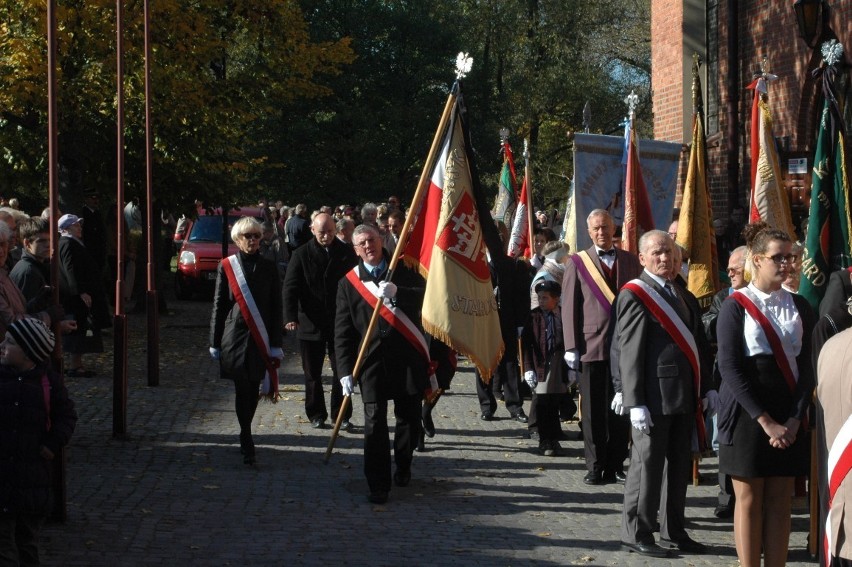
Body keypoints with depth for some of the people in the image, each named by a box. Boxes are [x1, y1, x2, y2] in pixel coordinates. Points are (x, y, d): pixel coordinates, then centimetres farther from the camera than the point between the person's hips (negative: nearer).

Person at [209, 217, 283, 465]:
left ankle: (245, 437, 24)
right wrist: (215, 342, 4)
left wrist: (275, 344, 2)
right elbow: (218, 305, 5)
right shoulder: (226, 266, 2)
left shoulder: (269, 268, 6)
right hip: (235, 336, -2)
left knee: (252, 389, 8)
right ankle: (247, 444, -5)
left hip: (260, 339, 2)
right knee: (242, 388, -8)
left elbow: (276, 308, 6)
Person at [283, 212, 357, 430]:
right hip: (311, 323, 0)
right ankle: (316, 414, 21)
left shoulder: (346, 253, 1)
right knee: (312, 373, 9)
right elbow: (290, 287, -7)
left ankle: (341, 416, 13)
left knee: (342, 371, 4)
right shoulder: (301, 255, -3)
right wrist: (291, 316, -20)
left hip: (340, 323, 0)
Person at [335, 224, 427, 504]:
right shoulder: (349, 282, 6)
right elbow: (343, 331, 4)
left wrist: (397, 292, -26)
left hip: (408, 359, 1)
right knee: (375, 421, -7)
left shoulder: (404, 271, 6)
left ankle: (403, 467, 34)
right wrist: (345, 370, -4)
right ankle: (378, 485, -5)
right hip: (372, 360, -1)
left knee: (408, 417, 10)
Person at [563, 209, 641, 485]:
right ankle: (595, 467, 7)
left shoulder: (630, 261, 11)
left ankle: (616, 465, 12)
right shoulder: (578, 263, 4)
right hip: (592, 345, -2)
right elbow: (569, 306, 1)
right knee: (593, 411, 1)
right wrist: (571, 347, -5)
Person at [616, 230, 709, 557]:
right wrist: (635, 403, -18)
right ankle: (636, 533, 6)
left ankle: (673, 531, 23)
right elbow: (629, 352, -13)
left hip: (683, 396, 8)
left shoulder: (677, 293, 16)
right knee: (647, 465, -2)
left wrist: (697, 393, 16)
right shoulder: (635, 295, -9)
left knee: (679, 466, 13)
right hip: (655, 396, -8)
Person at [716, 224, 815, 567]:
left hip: (788, 417, 4)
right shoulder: (736, 306, -5)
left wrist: (794, 419, -9)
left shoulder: (799, 307, 7)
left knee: (779, 500, 4)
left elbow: (805, 367, 5)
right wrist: (766, 422, -17)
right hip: (746, 415, -3)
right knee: (749, 499, 1)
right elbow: (730, 368, -12)